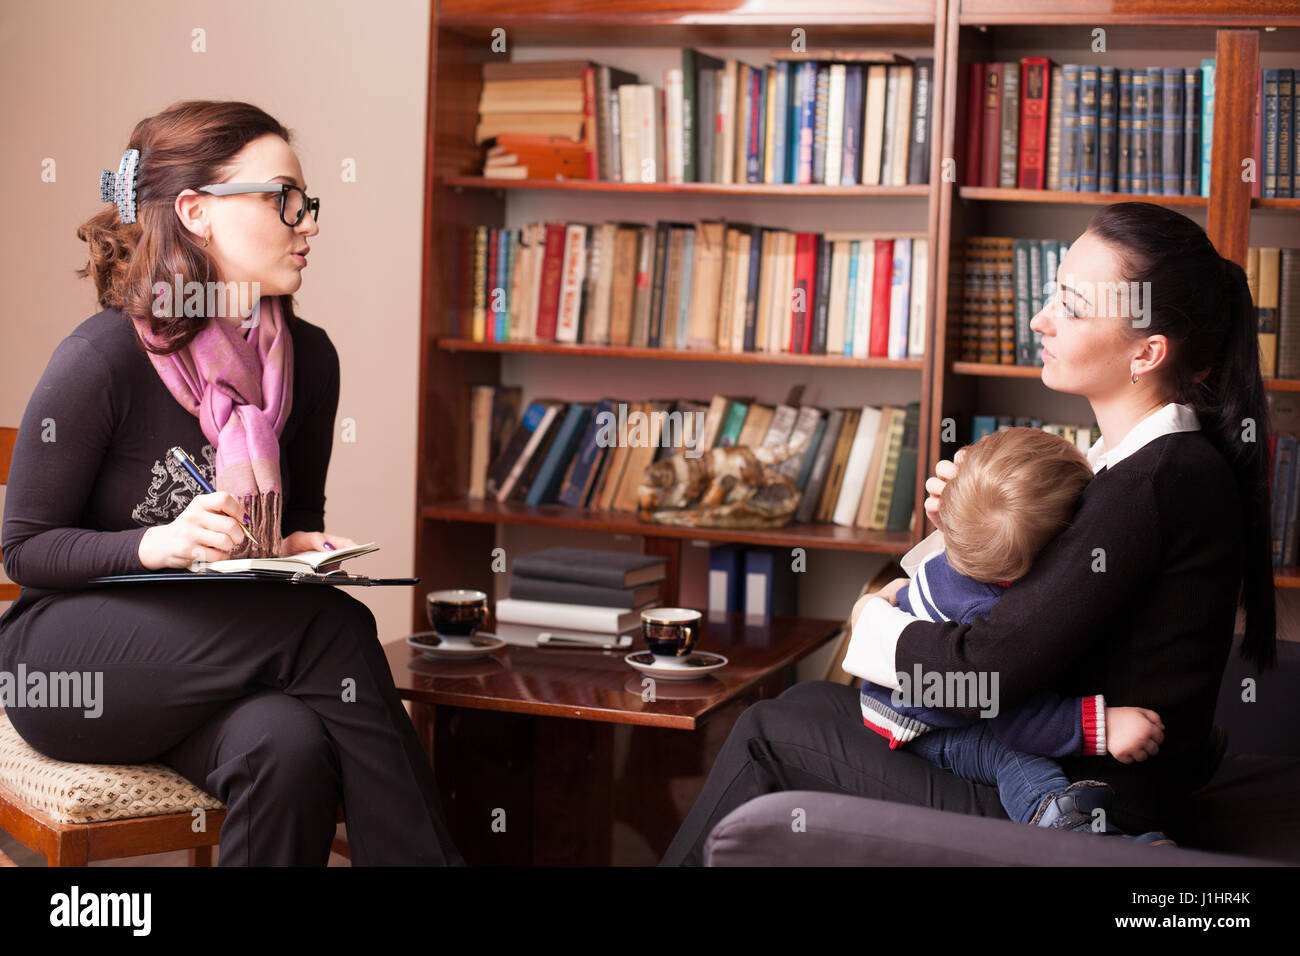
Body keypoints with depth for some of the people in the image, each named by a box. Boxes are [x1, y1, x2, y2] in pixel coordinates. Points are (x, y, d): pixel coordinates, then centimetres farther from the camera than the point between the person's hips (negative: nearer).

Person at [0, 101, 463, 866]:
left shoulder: (307, 358, 3)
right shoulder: (103, 359, -15)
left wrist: (306, 547, -5)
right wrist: (158, 544, -26)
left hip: (212, 646, 5)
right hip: (70, 648, -4)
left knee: (290, 748, -33)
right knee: (335, 629, -29)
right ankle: (423, 849, -24)